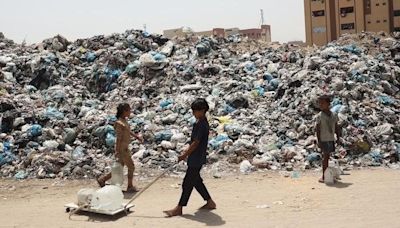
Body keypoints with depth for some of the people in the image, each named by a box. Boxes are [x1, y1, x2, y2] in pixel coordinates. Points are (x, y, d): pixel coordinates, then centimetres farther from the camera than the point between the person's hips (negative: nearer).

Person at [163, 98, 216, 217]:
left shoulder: (202, 124, -19)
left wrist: (184, 155, -15)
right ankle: (210, 202, 26)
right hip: (195, 158, 10)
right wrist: (186, 153, 19)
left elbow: (196, 143, -21)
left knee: (188, 183, -4)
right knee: (196, 180, 17)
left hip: (197, 159, -10)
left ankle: (179, 208, 2)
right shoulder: (199, 122, 11)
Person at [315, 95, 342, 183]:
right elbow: (317, 129, -7)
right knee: (325, 156, -6)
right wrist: (318, 140, -11)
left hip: (331, 139, 5)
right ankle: (324, 176, -1)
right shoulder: (320, 116, -6)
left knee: (327, 156, 10)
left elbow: (336, 128, 13)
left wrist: (338, 138, 8)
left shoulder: (334, 115, 7)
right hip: (323, 139, -4)